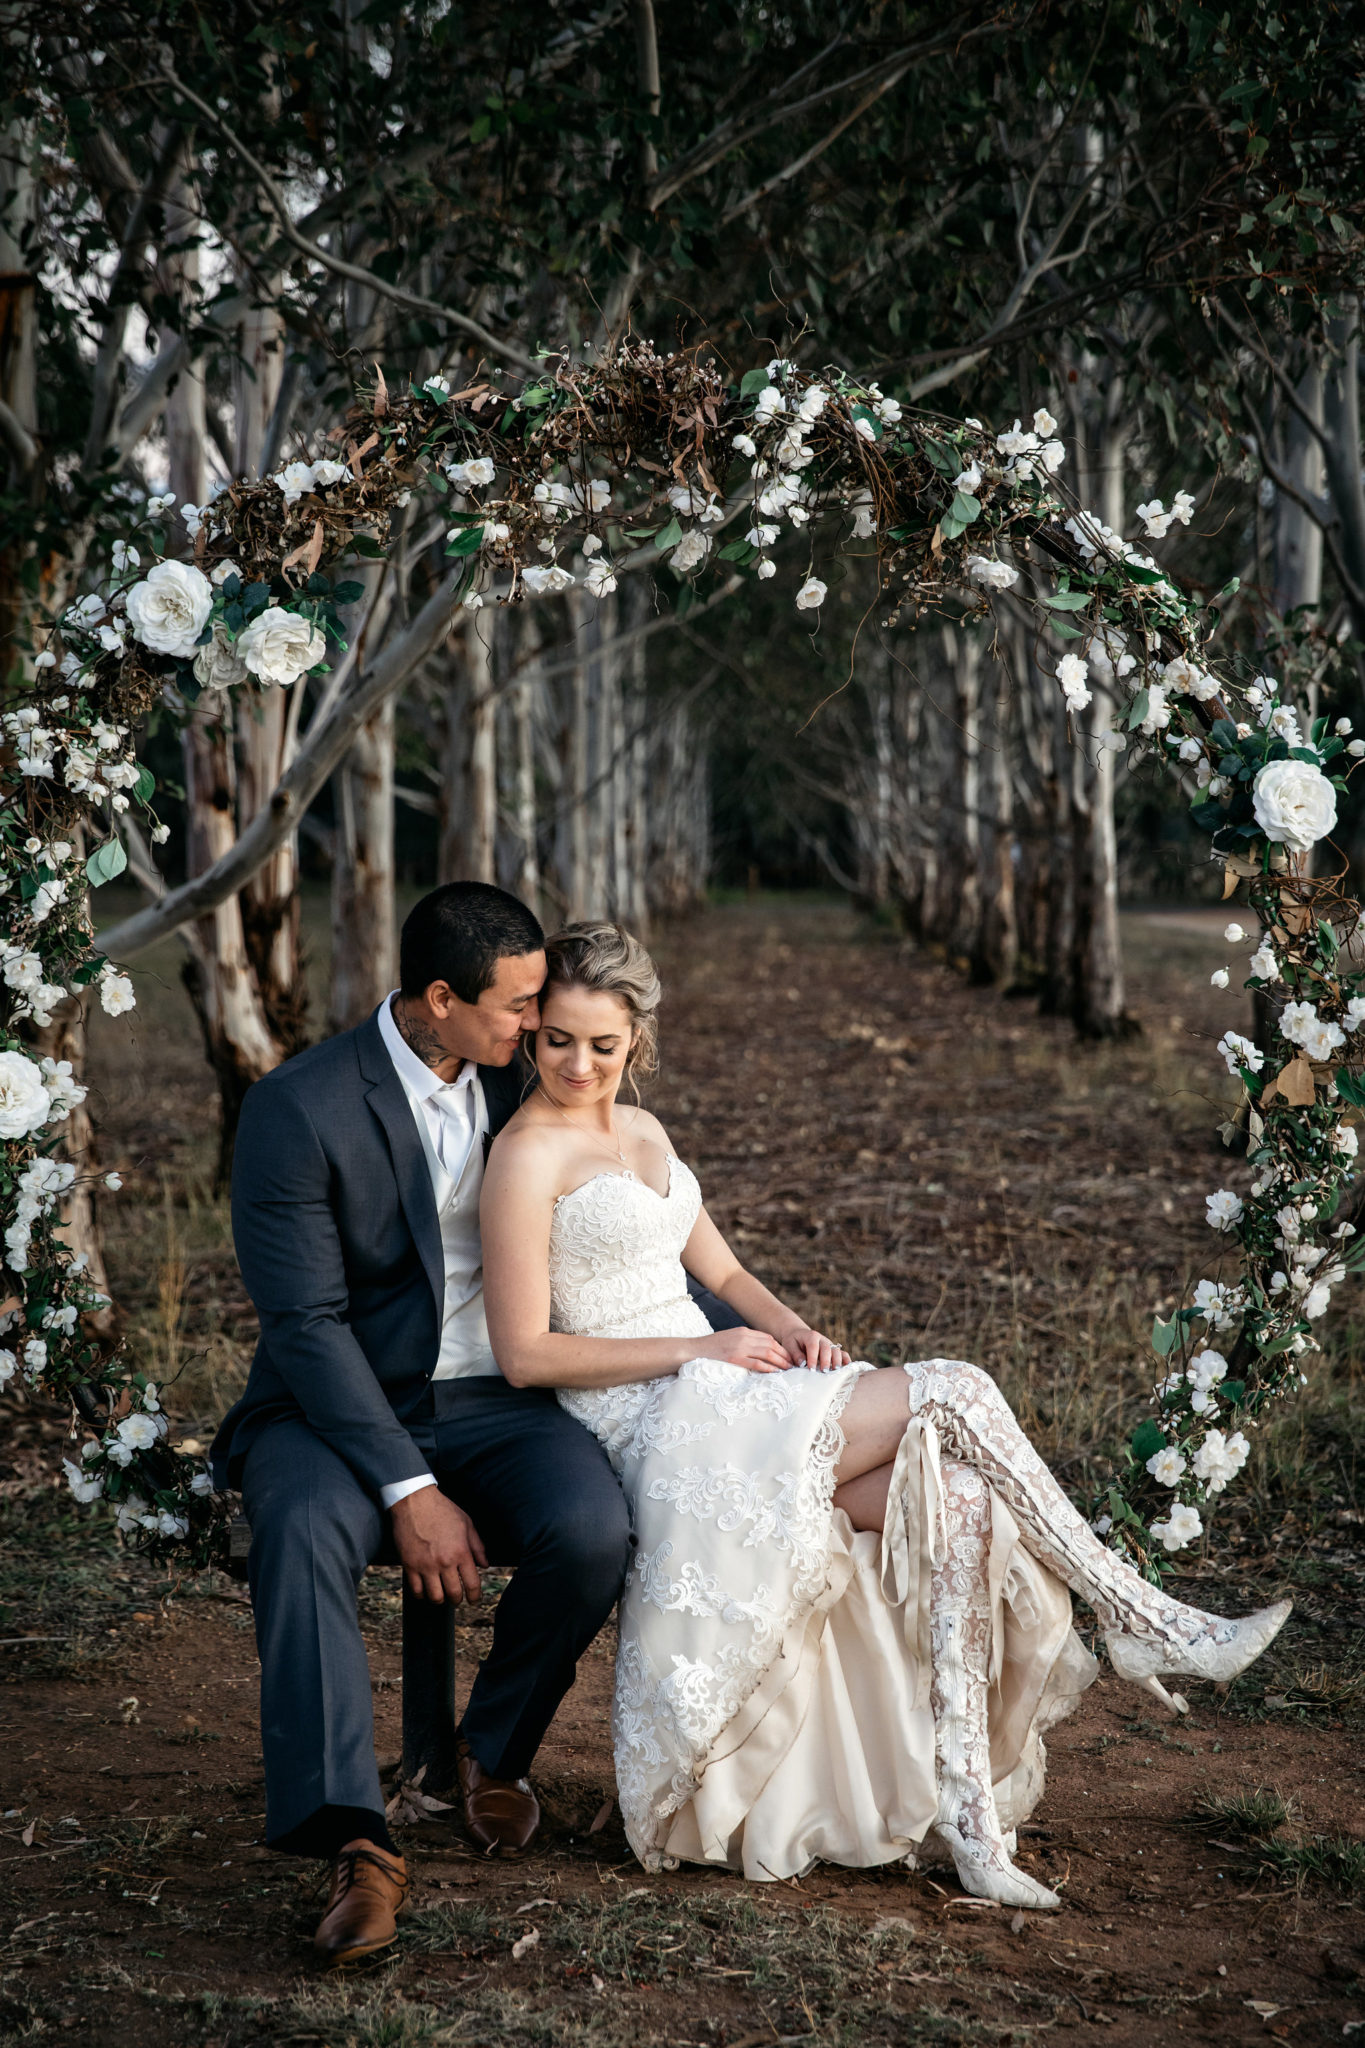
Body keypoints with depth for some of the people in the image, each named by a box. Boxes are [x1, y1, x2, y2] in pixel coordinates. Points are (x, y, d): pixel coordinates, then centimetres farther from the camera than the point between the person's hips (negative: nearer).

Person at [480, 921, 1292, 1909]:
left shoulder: (641, 1129, 17)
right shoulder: (529, 1155, -7)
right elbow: (527, 1353, -12)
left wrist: (792, 1329, -1)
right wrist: (701, 1349, -13)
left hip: (719, 1398, 8)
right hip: (650, 1425, -8)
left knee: (957, 1496, -17)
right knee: (953, 1392, -19)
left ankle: (964, 1815, -19)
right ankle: (1148, 1624, -9)